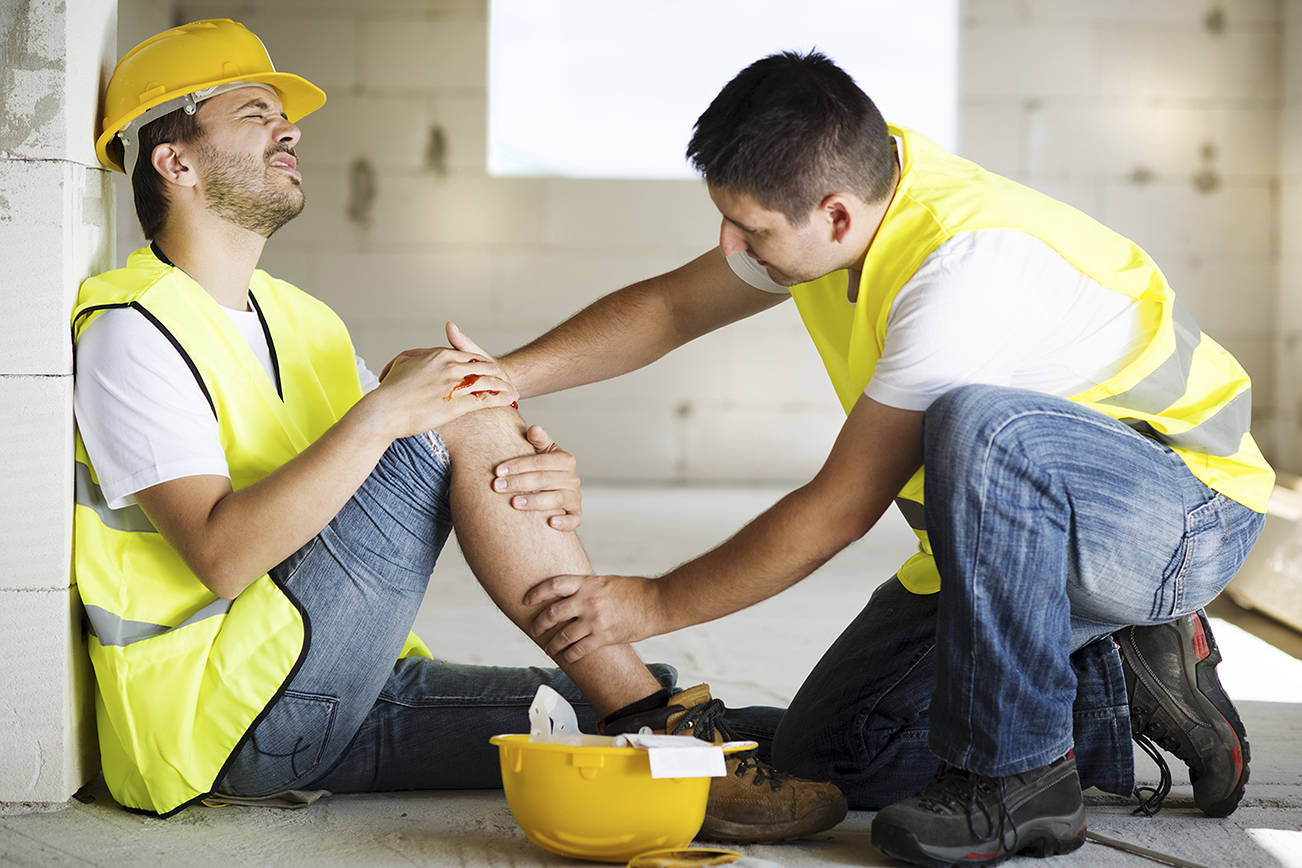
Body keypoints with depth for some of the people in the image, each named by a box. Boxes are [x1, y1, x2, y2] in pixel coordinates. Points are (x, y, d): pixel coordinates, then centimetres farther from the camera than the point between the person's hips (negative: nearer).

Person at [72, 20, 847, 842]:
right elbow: (219, 555, -22)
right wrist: (384, 413, -26)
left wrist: (551, 490, -13)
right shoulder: (133, 335, -7)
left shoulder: (304, 323, 20)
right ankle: (651, 721, -18)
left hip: (346, 699, 8)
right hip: (215, 714, -8)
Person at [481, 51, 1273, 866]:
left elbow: (842, 508, -27)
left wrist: (652, 605, -18)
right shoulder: (845, 187, -6)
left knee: (979, 425, -40)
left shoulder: (966, 262, -32)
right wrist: (505, 378, -5)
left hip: (1184, 510, -8)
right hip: (1021, 529, 8)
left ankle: (1018, 776, -24)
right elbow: (670, 307, 8)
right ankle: (1122, 685, 10)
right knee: (824, 754, 1)